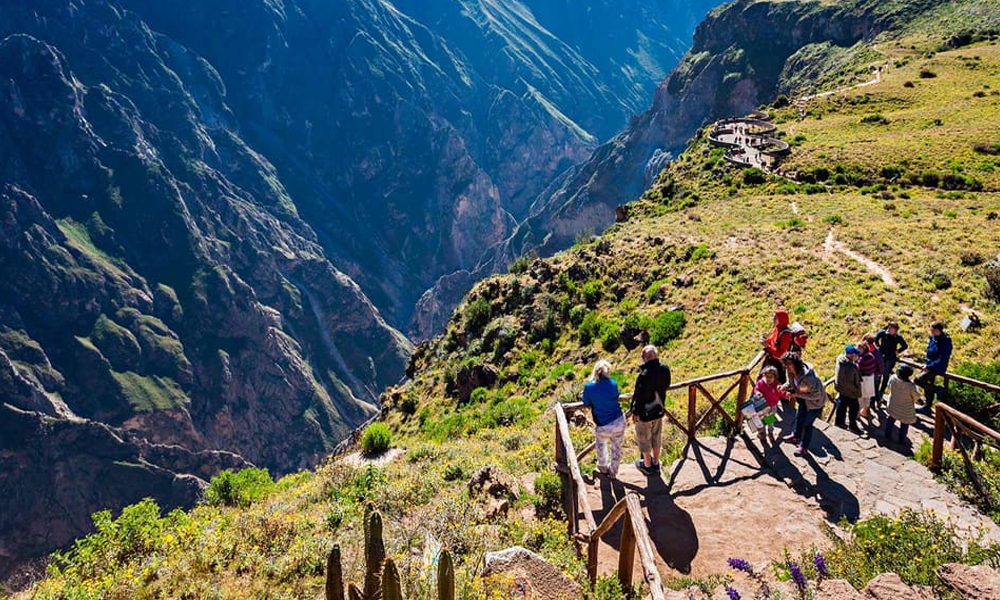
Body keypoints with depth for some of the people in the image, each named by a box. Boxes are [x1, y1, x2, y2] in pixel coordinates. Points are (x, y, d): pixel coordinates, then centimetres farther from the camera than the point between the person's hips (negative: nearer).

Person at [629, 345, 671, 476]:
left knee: (644, 440, 17)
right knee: (656, 438, 24)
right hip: (659, 411, 6)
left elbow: (639, 396, -24)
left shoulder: (644, 375, -34)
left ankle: (647, 466, 35)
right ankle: (655, 464, 41)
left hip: (645, 413, -6)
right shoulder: (665, 370, -15)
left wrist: (635, 412, -10)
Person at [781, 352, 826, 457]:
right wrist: (784, 387, -17)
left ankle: (804, 447, 23)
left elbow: (816, 395, -32)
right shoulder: (791, 371, -17)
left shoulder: (808, 377, -42)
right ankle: (796, 436, 52)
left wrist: (797, 394, -33)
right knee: (799, 417, 25)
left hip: (815, 402, -8)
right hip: (804, 399, 8)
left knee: (807, 423, 4)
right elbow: (790, 383, 4)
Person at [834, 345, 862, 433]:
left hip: (841, 388, 8)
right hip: (849, 391, -8)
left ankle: (839, 421, 43)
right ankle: (852, 425, 31)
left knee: (842, 404, 26)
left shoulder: (841, 358, -14)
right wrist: (857, 391, -15)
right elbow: (848, 383, -30)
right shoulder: (850, 367, -38)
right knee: (853, 407, 14)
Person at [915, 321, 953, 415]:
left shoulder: (945, 342, -25)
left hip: (937, 368, -9)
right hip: (930, 366, 9)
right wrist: (926, 364, 8)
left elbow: (942, 360, -27)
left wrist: (929, 366, -24)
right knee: (928, 387, 18)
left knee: (918, 380, -15)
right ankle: (926, 407, 33)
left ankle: (938, 390, 0)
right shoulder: (933, 337, 0)